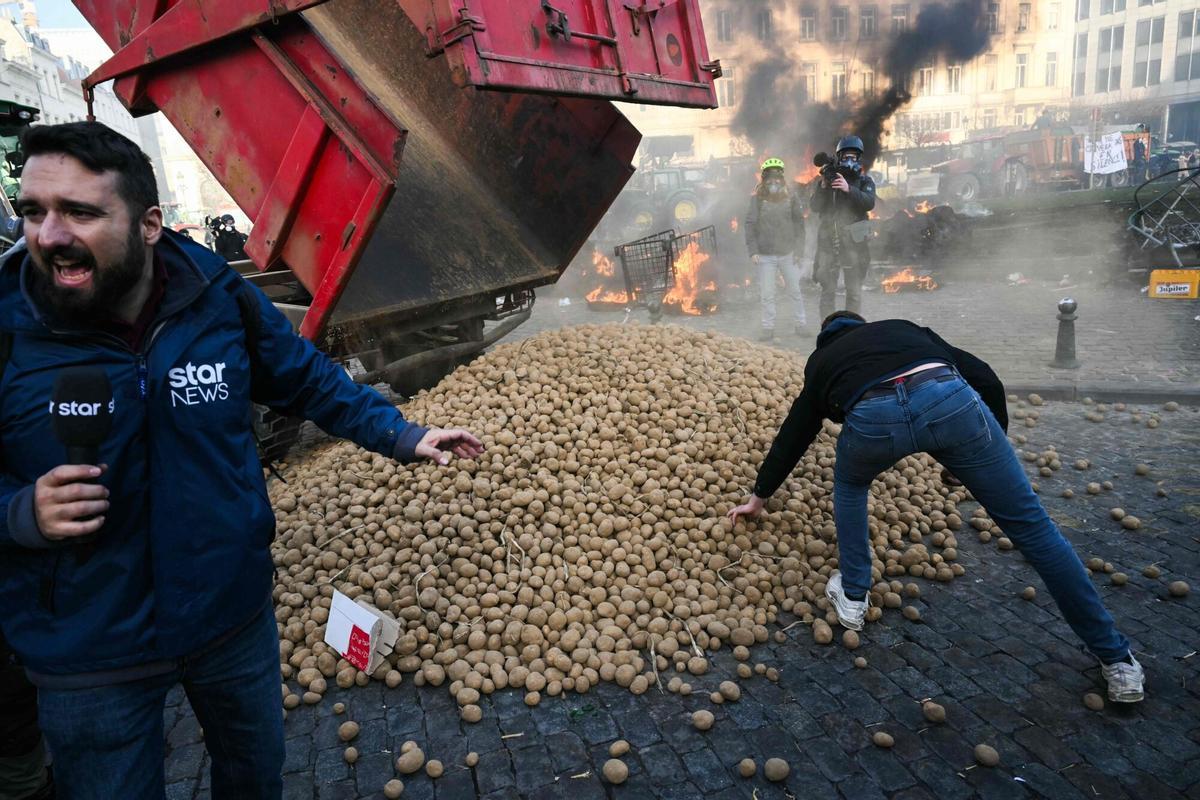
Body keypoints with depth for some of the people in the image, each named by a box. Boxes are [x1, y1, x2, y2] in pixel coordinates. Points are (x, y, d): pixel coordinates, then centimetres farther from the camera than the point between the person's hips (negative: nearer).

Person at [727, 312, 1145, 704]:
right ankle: (1117, 659, 24)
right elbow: (984, 378, 29)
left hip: (871, 417, -1)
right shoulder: (904, 329, 41)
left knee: (849, 483, 36)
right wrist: (993, 442, 39)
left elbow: (792, 436, 48)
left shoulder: (821, 362, 39)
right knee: (1030, 524, 14)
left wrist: (759, 496, 60)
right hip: (948, 398, 1)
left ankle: (852, 596, 38)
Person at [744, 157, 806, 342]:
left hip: (788, 254, 1)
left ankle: (800, 325, 20)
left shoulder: (791, 197, 3)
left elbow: (799, 223, 5)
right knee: (767, 295, 3)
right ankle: (768, 328, 12)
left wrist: (799, 249, 0)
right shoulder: (757, 199, 0)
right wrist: (753, 250, -7)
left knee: (795, 291, 8)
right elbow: (750, 225, 1)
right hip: (765, 255, -1)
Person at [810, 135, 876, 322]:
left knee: (854, 291, -2)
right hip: (828, 241, 1)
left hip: (853, 241, -1)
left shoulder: (864, 181, 10)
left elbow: (869, 203, -10)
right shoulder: (829, 176, 14)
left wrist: (848, 189, -22)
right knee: (828, 291, 1)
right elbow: (815, 207, 4)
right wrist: (823, 186, -12)